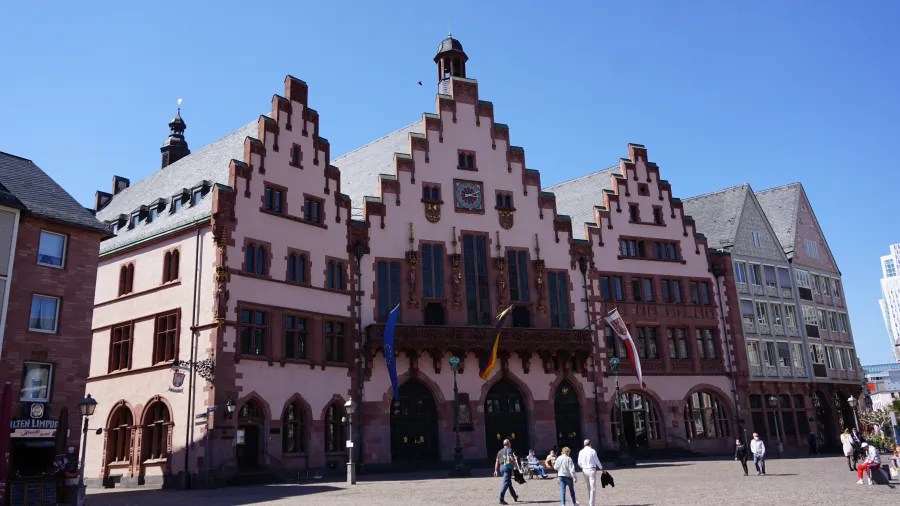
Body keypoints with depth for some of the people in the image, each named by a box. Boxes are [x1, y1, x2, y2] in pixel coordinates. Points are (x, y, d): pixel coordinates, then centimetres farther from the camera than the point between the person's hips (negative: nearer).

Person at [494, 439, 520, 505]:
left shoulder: (500, 451, 18)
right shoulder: (509, 450, -4)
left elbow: (497, 462, 14)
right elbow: (511, 459, -16)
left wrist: (496, 470, 13)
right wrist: (515, 464, 0)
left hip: (501, 467, 8)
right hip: (508, 467, -8)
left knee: (509, 483, 20)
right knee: (506, 483, -12)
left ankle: (515, 497, 34)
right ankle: (501, 499, -21)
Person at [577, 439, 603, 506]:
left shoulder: (581, 452, 0)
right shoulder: (592, 451, -11)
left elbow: (579, 463, 4)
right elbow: (597, 461, -5)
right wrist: (601, 468, 12)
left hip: (584, 470, 5)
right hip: (591, 470, -5)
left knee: (589, 487, 18)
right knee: (593, 488, 2)